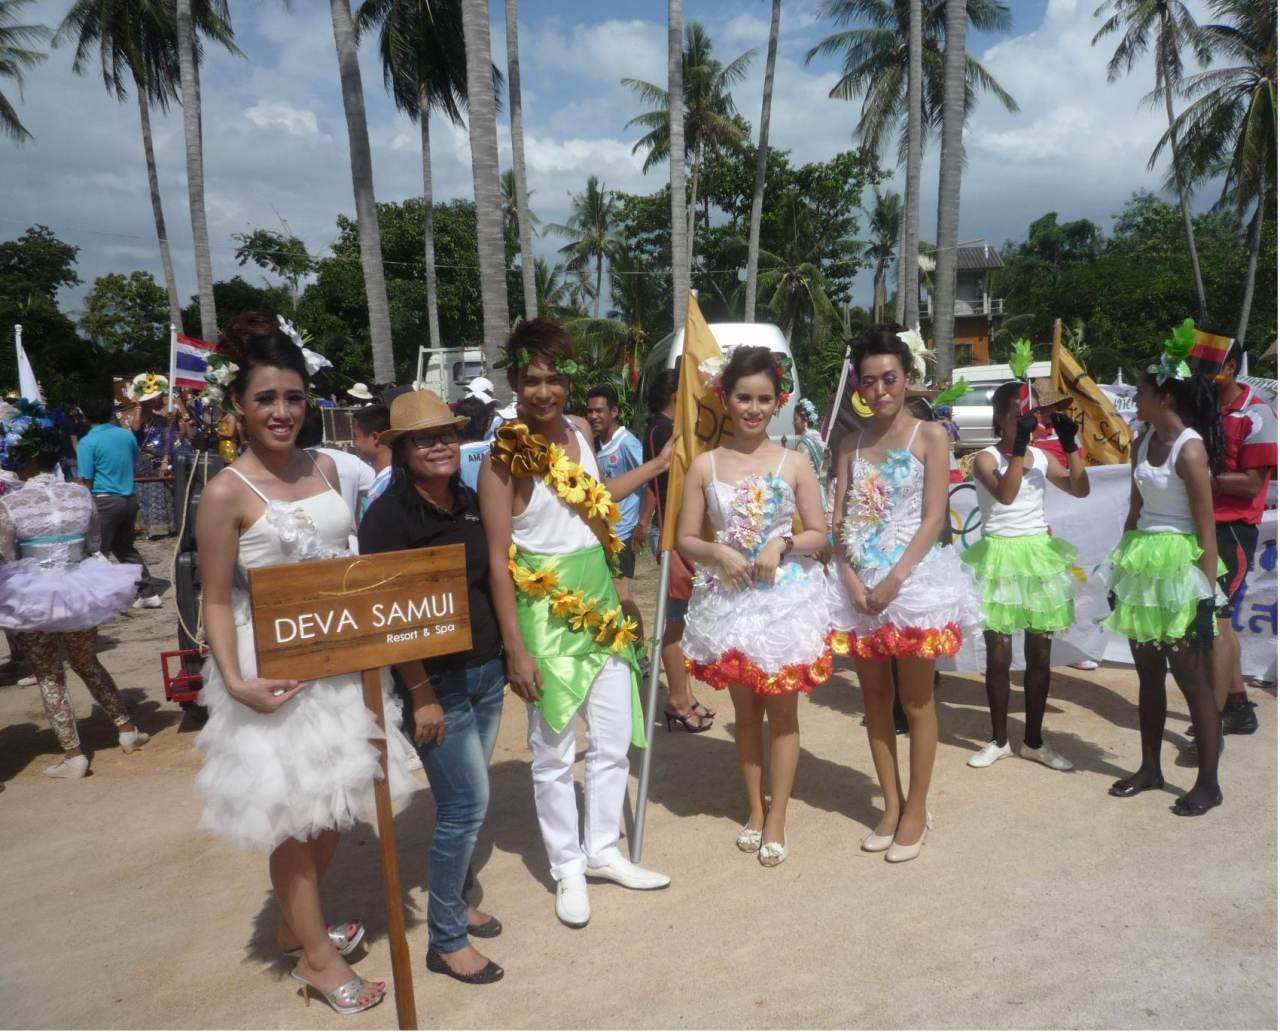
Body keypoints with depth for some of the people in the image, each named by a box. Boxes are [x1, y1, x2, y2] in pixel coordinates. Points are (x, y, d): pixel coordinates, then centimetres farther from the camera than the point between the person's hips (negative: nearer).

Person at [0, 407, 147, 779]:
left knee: (49, 677, 8)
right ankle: (127, 728, 27)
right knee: (88, 663, 22)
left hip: (33, 598, -4)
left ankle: (73, 756, 11)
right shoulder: (81, 494, -4)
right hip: (78, 591, 4)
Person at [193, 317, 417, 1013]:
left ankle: (297, 924, 41)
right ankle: (316, 955, 28)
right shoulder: (226, 494, -14)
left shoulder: (323, 468, 3)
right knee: (292, 816, 8)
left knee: (336, 804, 17)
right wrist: (235, 681, -23)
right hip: (276, 667, -6)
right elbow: (216, 601, -12)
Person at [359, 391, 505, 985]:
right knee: (468, 804, -3)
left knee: (465, 801, 15)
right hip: (435, 681, -6)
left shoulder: (469, 501, 6)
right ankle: (446, 940, 15)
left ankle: (454, 904, 35)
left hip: (486, 670, 7)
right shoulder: (388, 515, -14)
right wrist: (422, 694, -16)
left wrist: (509, 654, 14)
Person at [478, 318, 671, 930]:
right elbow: (497, 559, -14)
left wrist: (660, 464, 26)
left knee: (614, 739, 14)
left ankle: (602, 851, 33)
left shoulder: (580, 431, 4)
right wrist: (515, 648, -15)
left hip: (600, 602, 6)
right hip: (547, 611, -6)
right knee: (554, 750, 7)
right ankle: (567, 868, 26)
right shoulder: (504, 456, -14)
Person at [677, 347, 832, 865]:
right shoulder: (705, 465, -1)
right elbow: (685, 539, 2)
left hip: (786, 595, -1)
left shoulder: (794, 464, -2)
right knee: (745, 708, 13)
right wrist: (719, 553, -17)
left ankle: (776, 818, 18)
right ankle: (754, 808, 29)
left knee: (782, 708, 6)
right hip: (728, 597, 1)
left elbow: (819, 535, 1)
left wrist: (782, 543, -17)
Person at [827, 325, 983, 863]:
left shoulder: (929, 436, -1)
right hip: (859, 582, 4)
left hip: (914, 577, -4)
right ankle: (891, 805, 23)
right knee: (875, 699, 10)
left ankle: (916, 810, 15)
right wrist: (851, 579, -10)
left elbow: (934, 518, -9)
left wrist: (895, 579, -17)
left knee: (916, 700, 3)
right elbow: (839, 522, 4)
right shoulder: (851, 444, 9)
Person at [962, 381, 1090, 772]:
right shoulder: (986, 458, -7)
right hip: (1000, 557, -4)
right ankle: (999, 740, 18)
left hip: (1039, 555, 4)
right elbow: (1005, 494, -24)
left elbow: (1080, 488, 0)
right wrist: (1019, 445, -27)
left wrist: (1069, 443, -8)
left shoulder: (1041, 457, 8)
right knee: (998, 655, 3)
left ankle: (1033, 741, 21)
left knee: (1039, 654, 9)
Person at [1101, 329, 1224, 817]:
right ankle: (1150, 768, 26)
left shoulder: (1190, 448, -14)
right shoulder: (1145, 442, 10)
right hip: (1142, 564, 8)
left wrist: (1207, 592, -17)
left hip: (1178, 566, -8)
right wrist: (1122, 566, 17)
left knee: (1192, 677, 1)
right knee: (1147, 671, 14)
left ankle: (1208, 782, 13)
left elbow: (1207, 528, -15)